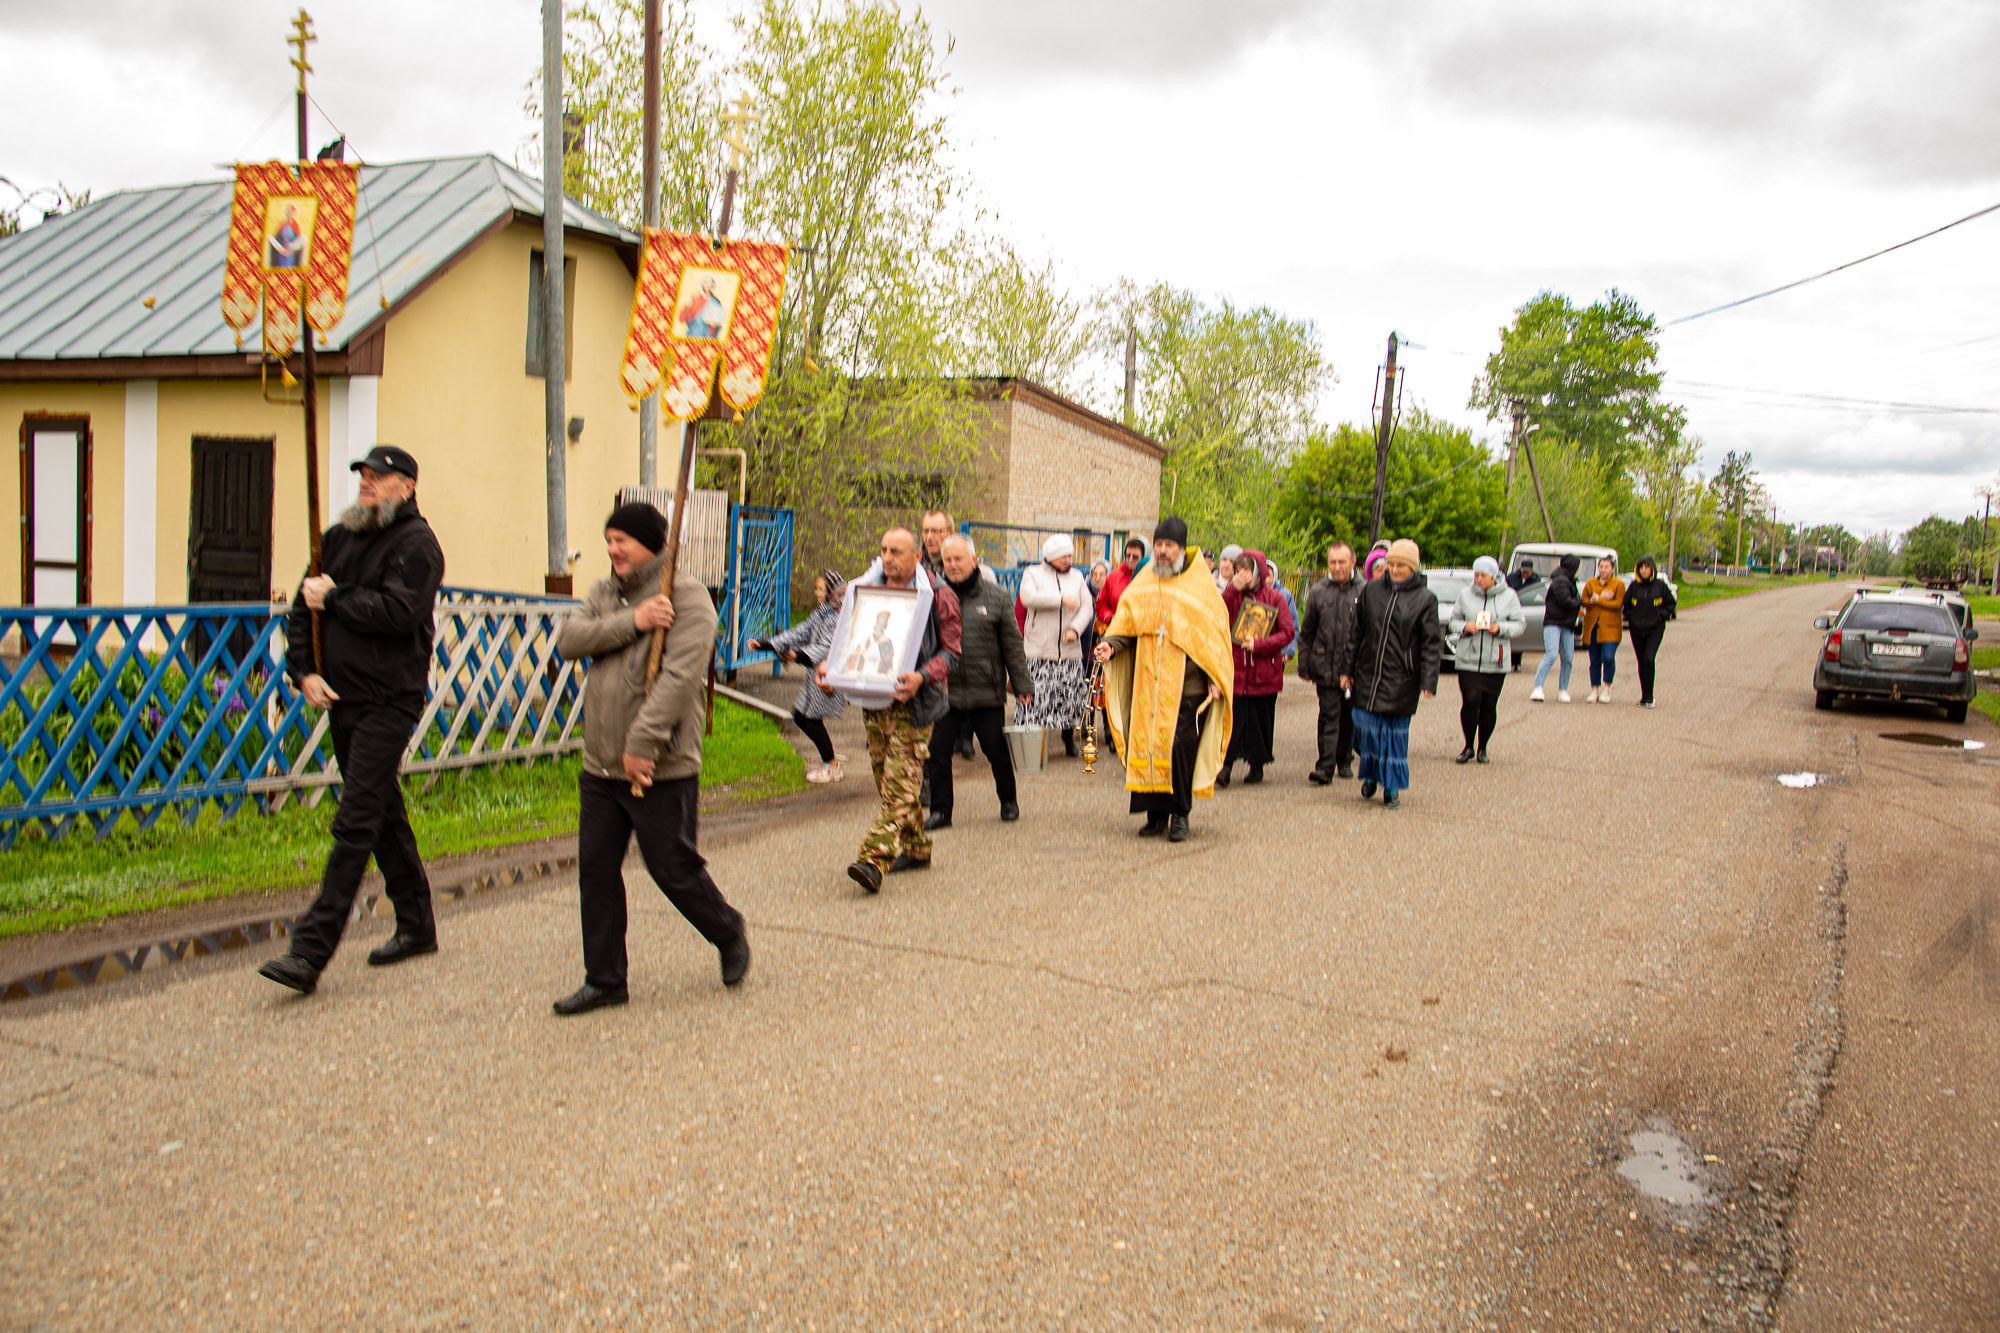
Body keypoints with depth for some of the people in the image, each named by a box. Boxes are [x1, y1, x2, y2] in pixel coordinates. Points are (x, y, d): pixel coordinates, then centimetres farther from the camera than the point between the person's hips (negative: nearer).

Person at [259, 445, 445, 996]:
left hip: (389, 702, -8)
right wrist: (303, 670, 1)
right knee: (384, 814, 16)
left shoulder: (417, 544, -9)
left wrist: (334, 599, -12)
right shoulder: (340, 537, 14)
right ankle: (416, 925, 28)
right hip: (343, 699, 8)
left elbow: (399, 612, -23)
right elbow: (304, 607, 15)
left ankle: (310, 953, -12)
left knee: (355, 824, -11)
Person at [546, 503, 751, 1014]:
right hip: (600, 766, 7)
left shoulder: (686, 595, -10)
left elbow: (679, 677, -20)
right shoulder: (605, 592, 13)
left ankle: (728, 933, 30)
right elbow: (568, 638, -4)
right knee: (595, 871, 8)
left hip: (662, 769, -7)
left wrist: (643, 742, -25)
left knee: (674, 868, 3)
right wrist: (631, 622, -17)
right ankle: (604, 980, 20)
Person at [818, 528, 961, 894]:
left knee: (900, 783, -12)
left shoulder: (938, 596, -3)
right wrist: (826, 666, -5)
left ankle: (874, 860, -19)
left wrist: (922, 677, -24)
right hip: (873, 701, 6)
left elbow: (951, 650, -5)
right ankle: (915, 848, 27)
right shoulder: (865, 590, 11)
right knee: (887, 780, 12)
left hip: (912, 703, -6)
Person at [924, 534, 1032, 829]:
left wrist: (1022, 685, 5)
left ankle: (1008, 801, 29)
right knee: (937, 752, 1)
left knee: (997, 751, 7)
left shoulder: (995, 596, 2)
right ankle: (940, 811, 15)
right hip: (944, 691, 1)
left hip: (986, 692, -1)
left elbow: (1012, 644, 6)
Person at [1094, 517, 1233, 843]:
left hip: (1187, 685, -3)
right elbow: (1125, 624, 12)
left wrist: (1215, 679, -4)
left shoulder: (1201, 586, 3)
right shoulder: (1142, 585, 12)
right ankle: (1156, 813, 14)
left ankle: (1179, 814, 5)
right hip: (1146, 684, 3)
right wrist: (1110, 645, -9)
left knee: (1180, 747, -10)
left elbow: (1215, 632, 3)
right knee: (1146, 746, 1)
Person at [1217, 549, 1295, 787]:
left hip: (1265, 671, 0)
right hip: (1235, 668, 0)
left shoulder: (1274, 598, 2)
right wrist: (1233, 588, -15)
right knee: (1233, 717, -9)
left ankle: (1257, 765, 20)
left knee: (1261, 719, 7)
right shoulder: (1232, 594, 7)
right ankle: (1226, 765, -10)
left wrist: (1259, 644, -13)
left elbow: (1289, 632, -3)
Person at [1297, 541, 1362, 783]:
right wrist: (1304, 666, 7)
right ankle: (1325, 767, -7)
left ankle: (1344, 761, 27)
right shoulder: (1318, 592, 5)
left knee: (1349, 718, 12)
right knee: (1329, 717, -4)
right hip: (1326, 668, 0)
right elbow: (1306, 633, 10)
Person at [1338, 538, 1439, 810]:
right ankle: (1371, 775, 25)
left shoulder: (1425, 599, -2)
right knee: (1365, 726, 0)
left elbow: (1431, 644, -4)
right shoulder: (1371, 591, 5)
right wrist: (1347, 669, 8)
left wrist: (1428, 682, -11)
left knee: (1396, 733, 4)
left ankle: (1391, 787, 17)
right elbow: (1356, 633, 10)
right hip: (1367, 675, 2)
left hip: (1401, 681, -2)